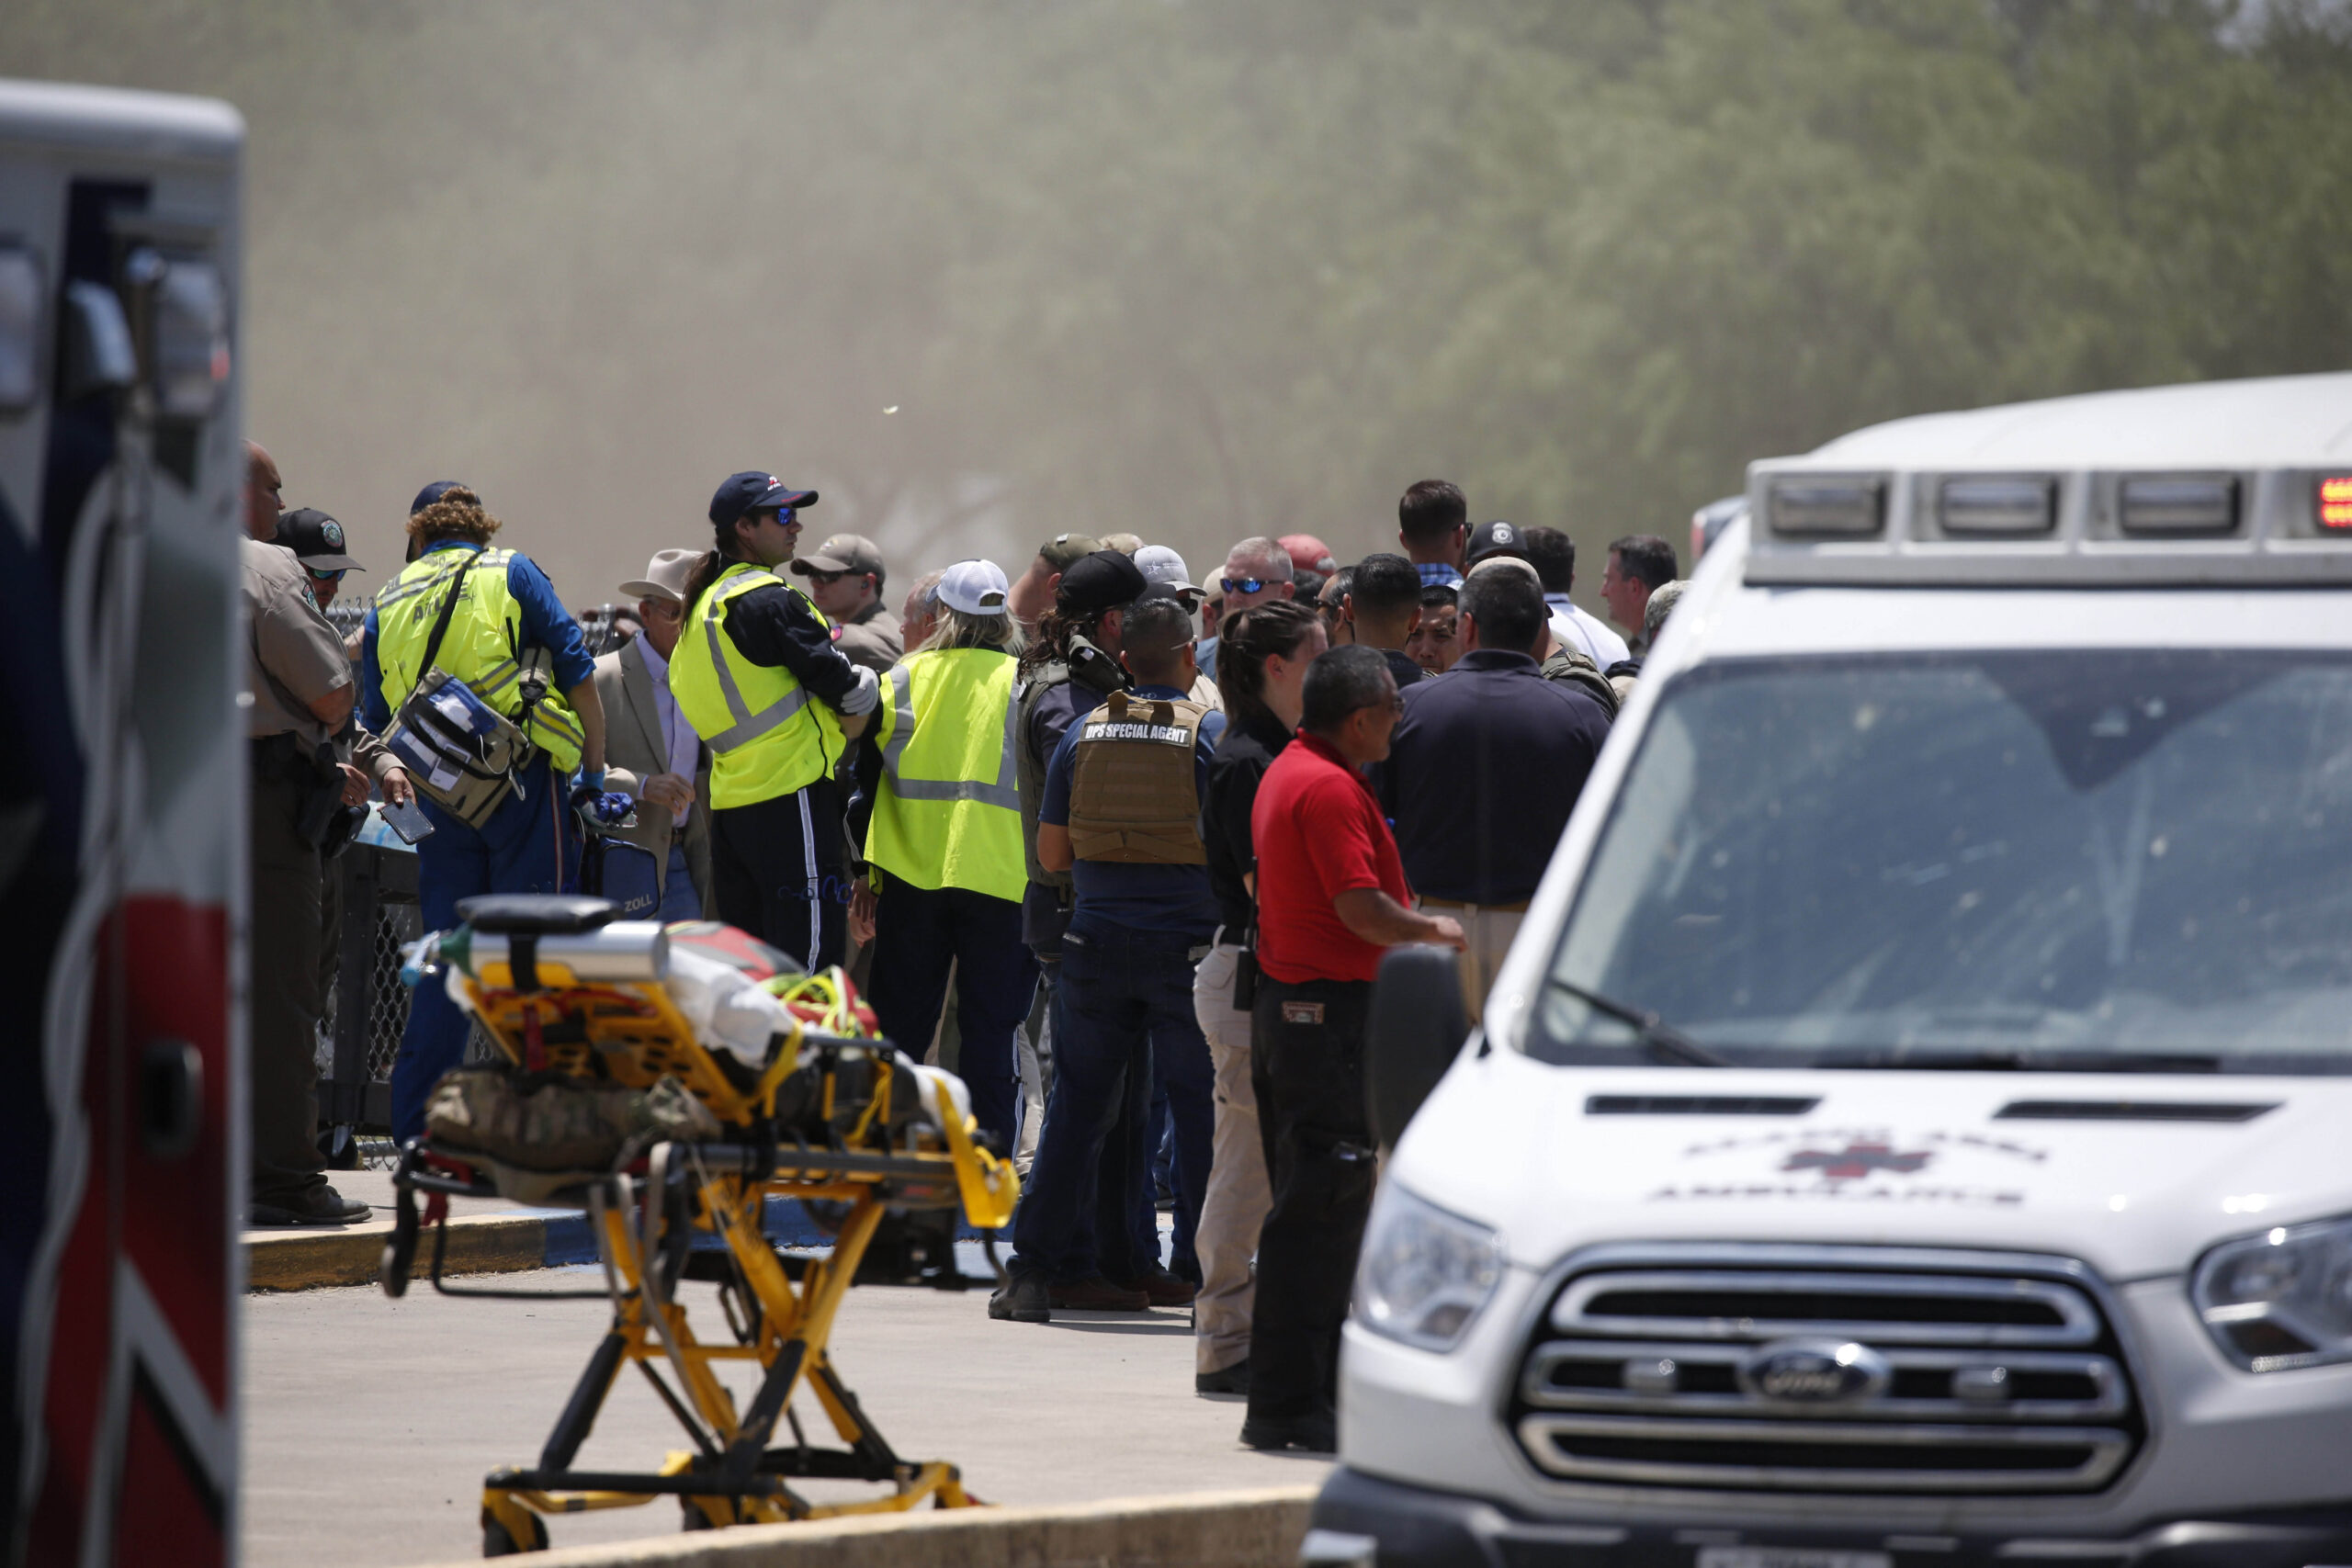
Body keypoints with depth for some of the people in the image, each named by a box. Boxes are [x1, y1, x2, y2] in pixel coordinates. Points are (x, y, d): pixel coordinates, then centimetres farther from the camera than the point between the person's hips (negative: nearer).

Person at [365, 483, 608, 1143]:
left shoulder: (387, 604, 15)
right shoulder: (511, 575, 4)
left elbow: (377, 721, 16)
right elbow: (580, 676, -1)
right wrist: (595, 772, 5)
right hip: (524, 787, -4)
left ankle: (415, 1131, 8)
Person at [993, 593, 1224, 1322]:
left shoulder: (1084, 734, 3)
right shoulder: (1211, 734, -7)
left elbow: (1051, 851, 7)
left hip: (1098, 940, 3)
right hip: (1188, 945, -3)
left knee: (1080, 1105, 7)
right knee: (1198, 1107, 4)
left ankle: (1035, 1267, 3)